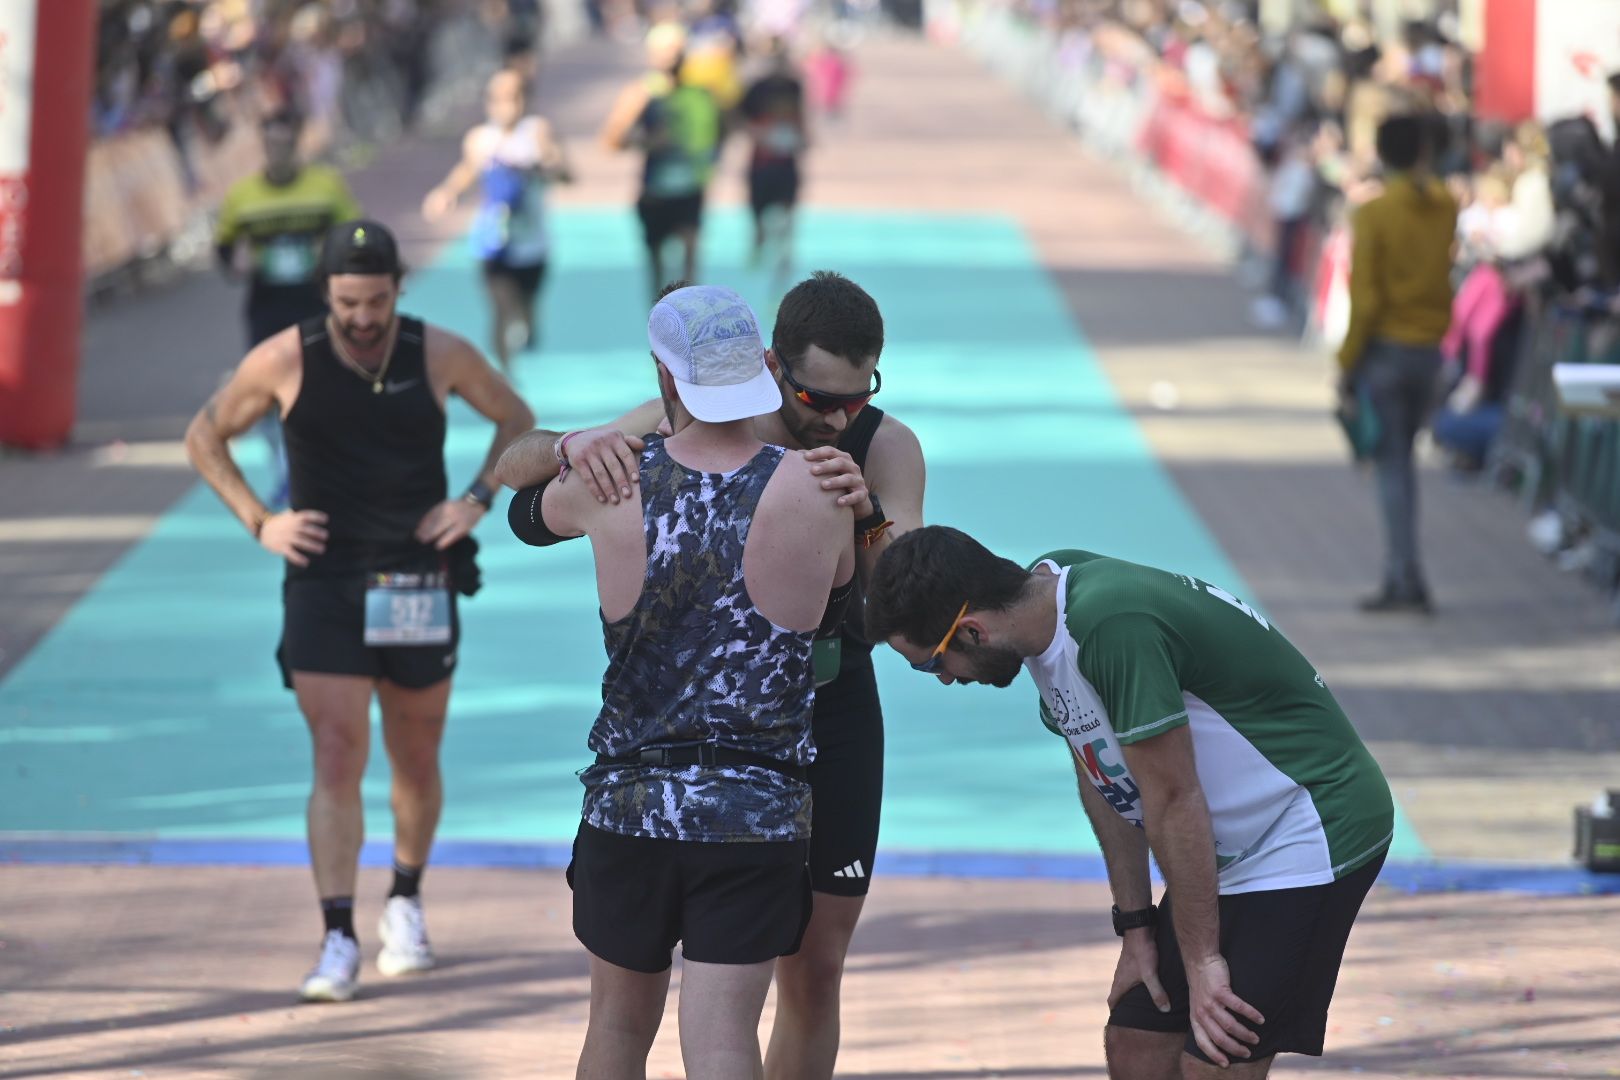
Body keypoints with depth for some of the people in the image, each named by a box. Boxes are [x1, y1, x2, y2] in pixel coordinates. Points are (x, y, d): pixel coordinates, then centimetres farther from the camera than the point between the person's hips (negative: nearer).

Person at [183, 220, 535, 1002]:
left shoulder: (439, 356, -3)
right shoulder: (285, 362, -6)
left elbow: (517, 420, 14)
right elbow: (204, 437, 8)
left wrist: (478, 500, 0)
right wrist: (257, 521, -3)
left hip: (419, 582, 2)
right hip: (323, 582, -2)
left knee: (416, 761, 13)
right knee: (336, 759, -11)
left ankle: (405, 902, 36)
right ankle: (338, 940, -13)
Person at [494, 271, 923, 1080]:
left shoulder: (886, 449, -12)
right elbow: (510, 468, -10)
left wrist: (870, 517, -43)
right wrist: (574, 445, -33)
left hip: (833, 716, 1)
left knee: (815, 970, 4)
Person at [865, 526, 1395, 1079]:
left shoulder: (1112, 626, -30)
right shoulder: (1043, 589, -1)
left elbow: (1173, 801, -24)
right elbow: (1103, 781, 10)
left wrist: (1201, 960, -16)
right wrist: (1135, 925, 11)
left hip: (1308, 836, -10)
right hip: (1235, 848, 10)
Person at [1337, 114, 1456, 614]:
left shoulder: (1373, 214, -14)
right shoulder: (1445, 207, 1)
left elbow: (1364, 300, -15)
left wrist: (1347, 363, -9)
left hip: (1385, 349, -5)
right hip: (1430, 349, 5)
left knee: (1391, 464, -2)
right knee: (1401, 459, 16)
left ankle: (1408, 578, -7)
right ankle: (1399, 573, 17)